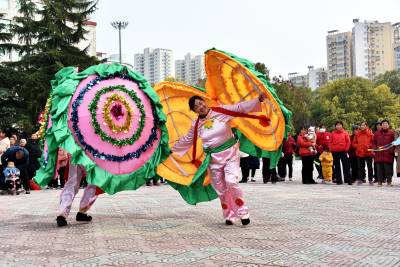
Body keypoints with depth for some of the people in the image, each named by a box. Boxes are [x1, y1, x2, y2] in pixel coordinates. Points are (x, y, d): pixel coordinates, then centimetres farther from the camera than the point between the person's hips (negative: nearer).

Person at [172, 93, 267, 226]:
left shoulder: (220, 111, -7)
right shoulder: (196, 125, 4)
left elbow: (240, 108, -13)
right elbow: (186, 140, 19)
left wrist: (258, 99, -23)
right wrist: (173, 149, 24)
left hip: (230, 153, -3)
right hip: (214, 158, 4)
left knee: (231, 182, -19)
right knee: (221, 189, 5)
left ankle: (243, 213, -3)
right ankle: (229, 216, 20)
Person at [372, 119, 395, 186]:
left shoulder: (391, 133, 5)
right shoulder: (377, 133, 13)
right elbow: (373, 142, 14)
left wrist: (391, 150, -9)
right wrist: (375, 149, 0)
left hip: (388, 154, -2)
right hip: (379, 154, 2)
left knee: (388, 168, -2)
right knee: (379, 168, 4)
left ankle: (389, 181, 4)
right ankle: (380, 181, 9)